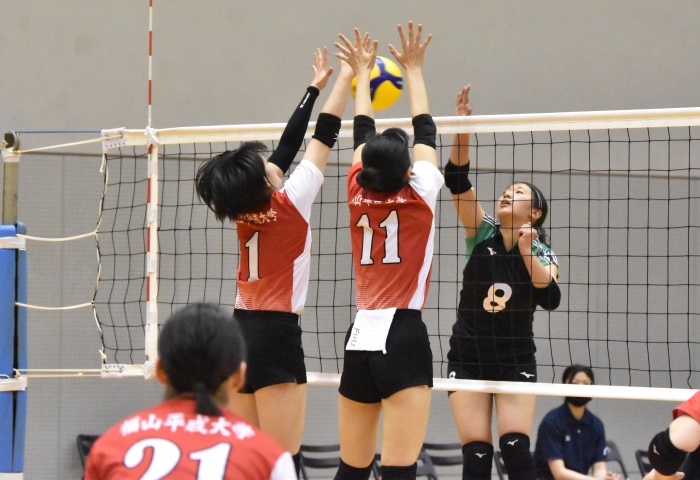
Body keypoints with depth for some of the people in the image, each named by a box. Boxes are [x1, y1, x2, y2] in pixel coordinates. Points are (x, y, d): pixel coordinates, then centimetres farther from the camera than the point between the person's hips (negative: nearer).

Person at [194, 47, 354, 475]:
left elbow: (288, 145, 17)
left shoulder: (246, 211, 7)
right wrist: (346, 78, 5)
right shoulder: (288, 205, -10)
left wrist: (316, 86, 24)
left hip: (241, 331, 8)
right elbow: (324, 137, -4)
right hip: (276, 335, -8)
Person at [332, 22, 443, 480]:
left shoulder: (358, 197, 6)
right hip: (403, 336, -5)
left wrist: (363, 73, 33)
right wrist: (414, 70, 22)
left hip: (360, 339, 5)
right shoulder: (420, 197, -3)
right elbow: (425, 131, 10)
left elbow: (363, 134, 21)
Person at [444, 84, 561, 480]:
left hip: (516, 361, -1)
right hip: (468, 358, 1)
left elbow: (550, 299, -22)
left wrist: (526, 253, -32)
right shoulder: (483, 232, -2)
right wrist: (462, 126, -25)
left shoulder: (542, 254, -3)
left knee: (515, 448, -14)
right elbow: (457, 181, -14)